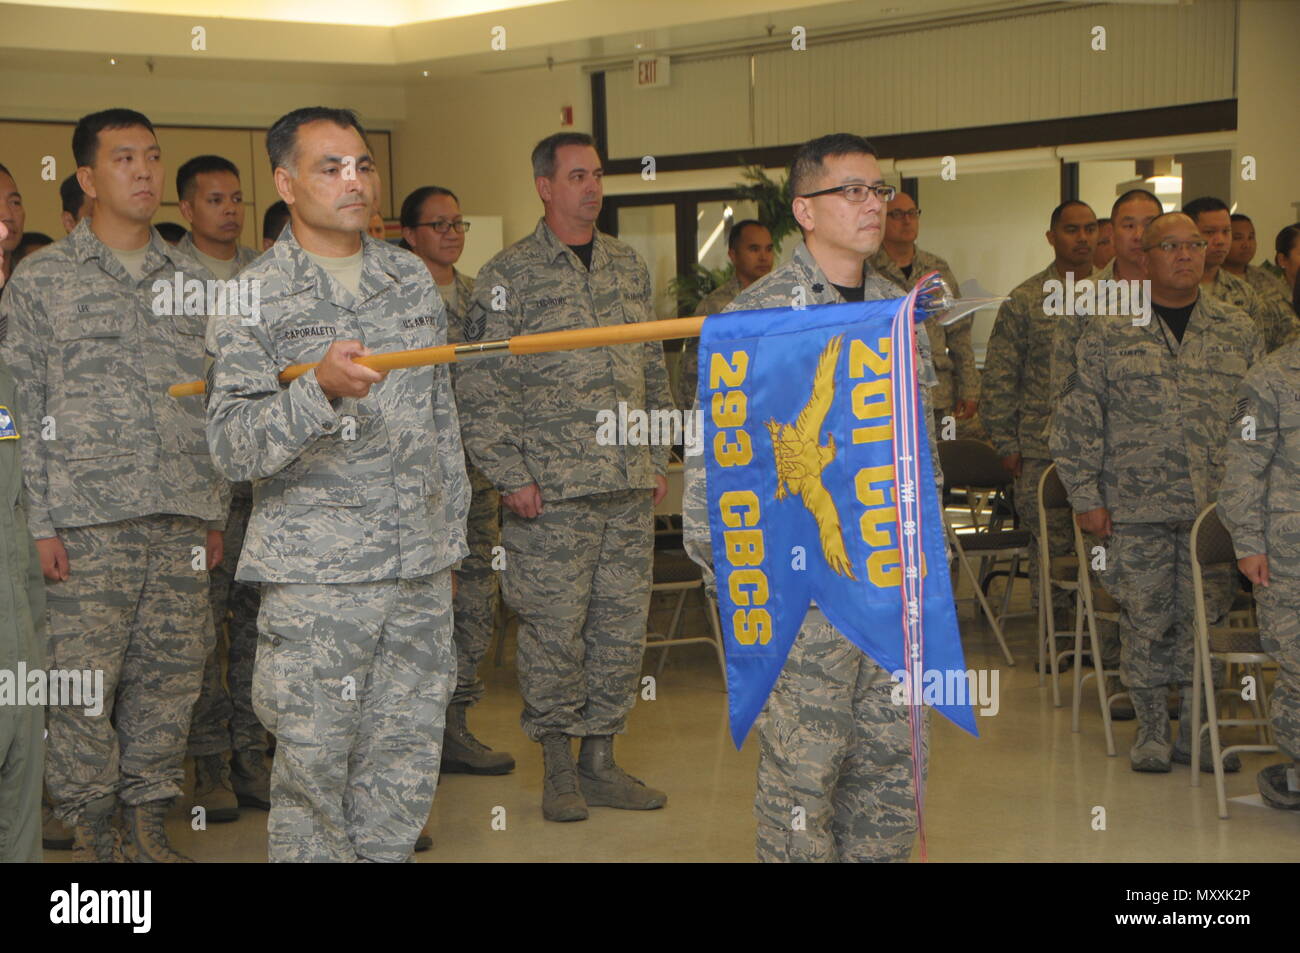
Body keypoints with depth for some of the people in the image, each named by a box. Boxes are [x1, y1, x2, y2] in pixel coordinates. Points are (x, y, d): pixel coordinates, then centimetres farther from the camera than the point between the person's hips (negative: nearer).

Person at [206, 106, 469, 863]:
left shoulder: (413, 278, 12)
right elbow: (233, 446, -14)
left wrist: (450, 538, 17)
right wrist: (320, 390, -30)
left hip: (421, 571, 5)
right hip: (316, 575, -4)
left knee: (408, 758, 9)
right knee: (315, 762, 0)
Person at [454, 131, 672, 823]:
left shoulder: (629, 267, 14)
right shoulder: (508, 276, -3)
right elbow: (481, 388, -6)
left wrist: (658, 460, 14)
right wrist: (510, 475, -11)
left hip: (630, 487, 5)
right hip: (551, 490, -5)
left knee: (623, 624, 7)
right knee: (553, 627, -1)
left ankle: (600, 759, 18)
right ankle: (558, 767, 12)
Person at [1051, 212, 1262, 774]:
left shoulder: (1239, 332, 9)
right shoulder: (1109, 331, 3)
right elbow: (1078, 419, 2)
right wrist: (1086, 496, -3)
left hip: (1216, 507, 2)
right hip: (1136, 507, -1)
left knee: (1205, 616, 4)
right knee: (1144, 617, 2)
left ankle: (1196, 729, 16)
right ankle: (1151, 728, 15)